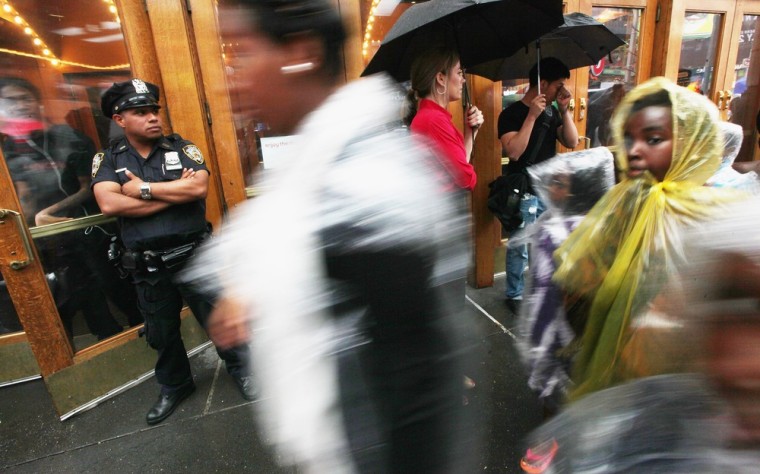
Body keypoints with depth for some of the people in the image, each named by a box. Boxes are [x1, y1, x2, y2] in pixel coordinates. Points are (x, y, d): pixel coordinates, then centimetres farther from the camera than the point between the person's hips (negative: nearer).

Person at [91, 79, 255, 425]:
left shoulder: (181, 147, -2)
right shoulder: (108, 159, 1)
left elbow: (199, 188, -20)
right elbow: (109, 204, -17)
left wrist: (143, 188, -14)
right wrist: (176, 191, -17)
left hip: (195, 255, -2)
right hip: (149, 265, 2)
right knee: (161, 332, 18)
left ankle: (241, 368, 34)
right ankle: (174, 386, 41)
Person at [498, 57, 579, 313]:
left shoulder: (552, 112, 8)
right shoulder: (511, 113, -13)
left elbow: (572, 143, 2)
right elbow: (513, 152, -26)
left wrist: (565, 110, -8)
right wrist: (532, 115, -25)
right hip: (524, 194, -6)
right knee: (519, 249, 3)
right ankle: (515, 295, 20)